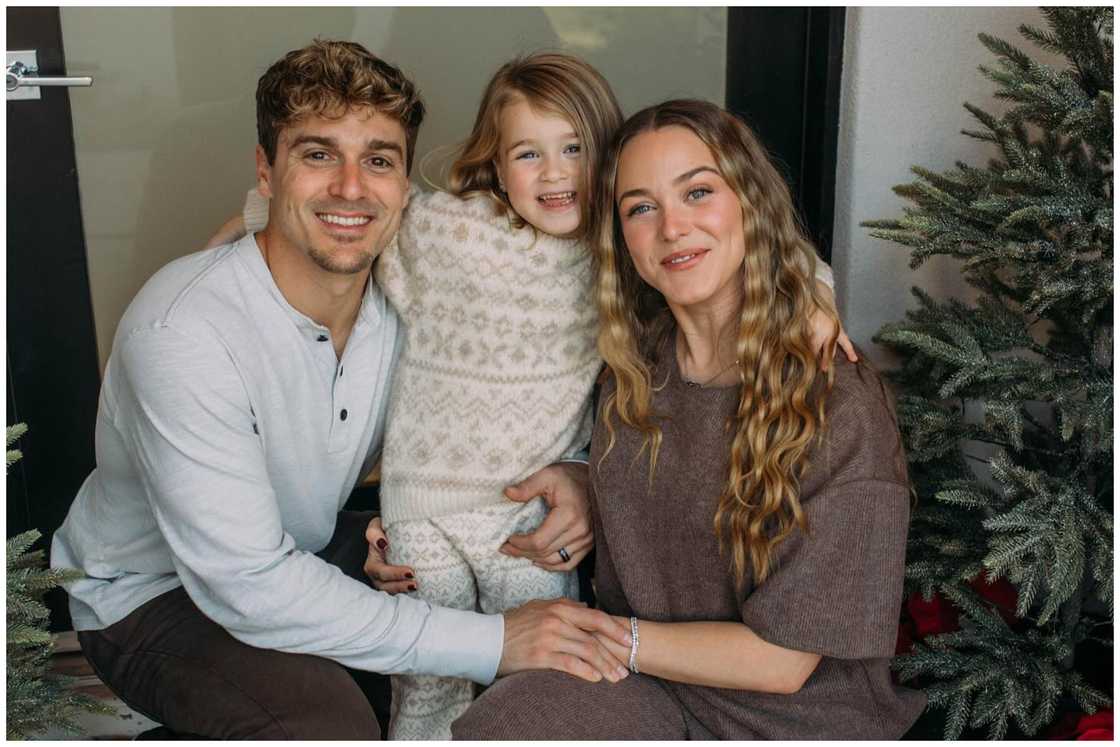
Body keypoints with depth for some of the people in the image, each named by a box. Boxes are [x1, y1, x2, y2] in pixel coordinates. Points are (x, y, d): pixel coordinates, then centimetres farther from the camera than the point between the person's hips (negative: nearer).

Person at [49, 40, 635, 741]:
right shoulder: (182, 331, -31)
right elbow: (246, 587, -33)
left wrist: (569, 471, -22)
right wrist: (491, 642, -33)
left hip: (306, 546, 6)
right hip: (150, 595, -6)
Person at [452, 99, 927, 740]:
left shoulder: (841, 404, -19)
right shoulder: (636, 376, -1)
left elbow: (780, 660, -17)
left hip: (796, 719, -5)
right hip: (658, 689, 5)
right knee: (488, 723, -20)